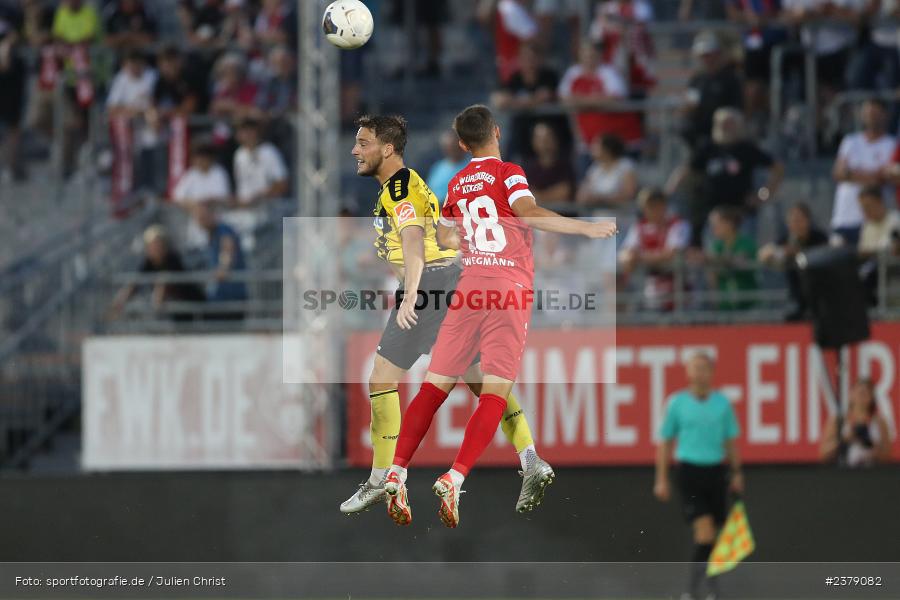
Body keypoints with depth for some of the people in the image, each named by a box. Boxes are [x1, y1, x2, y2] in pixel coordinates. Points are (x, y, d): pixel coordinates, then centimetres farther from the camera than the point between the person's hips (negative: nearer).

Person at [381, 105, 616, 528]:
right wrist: (585, 228, -18)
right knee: (495, 393, -7)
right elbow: (528, 213, -21)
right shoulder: (508, 174, -1)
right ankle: (454, 479, -22)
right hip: (510, 289, -5)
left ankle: (397, 472, -5)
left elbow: (444, 236, 30)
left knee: (435, 385, 7)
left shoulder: (457, 184, 16)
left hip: (471, 285, 5)